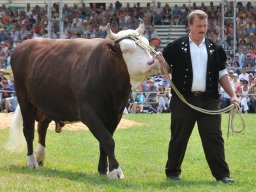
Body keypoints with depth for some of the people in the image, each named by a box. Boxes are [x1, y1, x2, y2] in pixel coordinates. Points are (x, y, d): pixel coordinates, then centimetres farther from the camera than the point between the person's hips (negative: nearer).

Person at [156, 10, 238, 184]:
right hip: (183, 100, -2)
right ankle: (173, 172, 17)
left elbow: (222, 74, 13)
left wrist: (232, 95, 4)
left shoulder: (215, 49, 11)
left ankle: (222, 174, 2)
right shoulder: (176, 47, 2)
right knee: (179, 137, 5)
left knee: (214, 137, 0)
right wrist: (160, 61, -18)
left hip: (209, 100, 2)